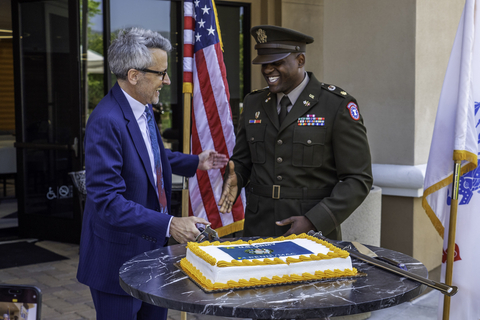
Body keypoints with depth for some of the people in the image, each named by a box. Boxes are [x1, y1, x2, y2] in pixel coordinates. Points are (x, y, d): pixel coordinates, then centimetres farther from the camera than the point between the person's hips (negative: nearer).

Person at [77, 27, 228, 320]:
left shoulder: (143, 108, 3)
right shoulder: (107, 122, -26)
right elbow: (107, 200, -29)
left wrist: (195, 162, 16)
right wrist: (169, 225, -32)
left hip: (152, 243, 9)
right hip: (118, 255, -9)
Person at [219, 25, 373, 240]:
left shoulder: (338, 106, -8)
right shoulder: (253, 103, 7)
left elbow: (358, 180, -9)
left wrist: (313, 221, -18)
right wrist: (233, 181, -8)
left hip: (314, 233, -3)